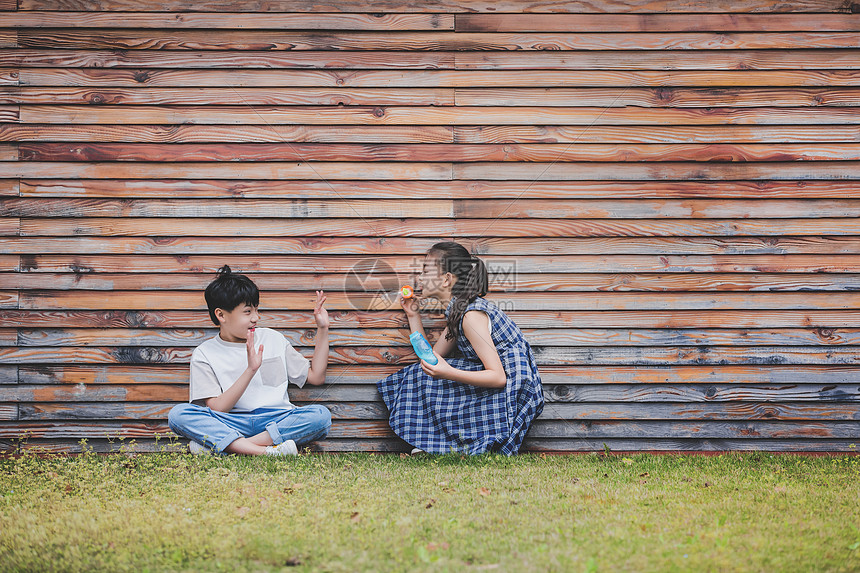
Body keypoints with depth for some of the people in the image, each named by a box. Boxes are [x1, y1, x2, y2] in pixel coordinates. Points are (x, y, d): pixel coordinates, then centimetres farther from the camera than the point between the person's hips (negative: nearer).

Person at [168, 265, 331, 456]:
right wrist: (250, 370, -16)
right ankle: (264, 451, -42)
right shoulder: (204, 354, 5)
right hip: (231, 424, -2)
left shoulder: (272, 339, 16)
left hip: (276, 420, 2)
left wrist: (322, 329, 13)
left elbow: (316, 377, 18)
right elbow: (216, 410, -7)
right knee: (178, 414, -27)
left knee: (321, 415, -28)